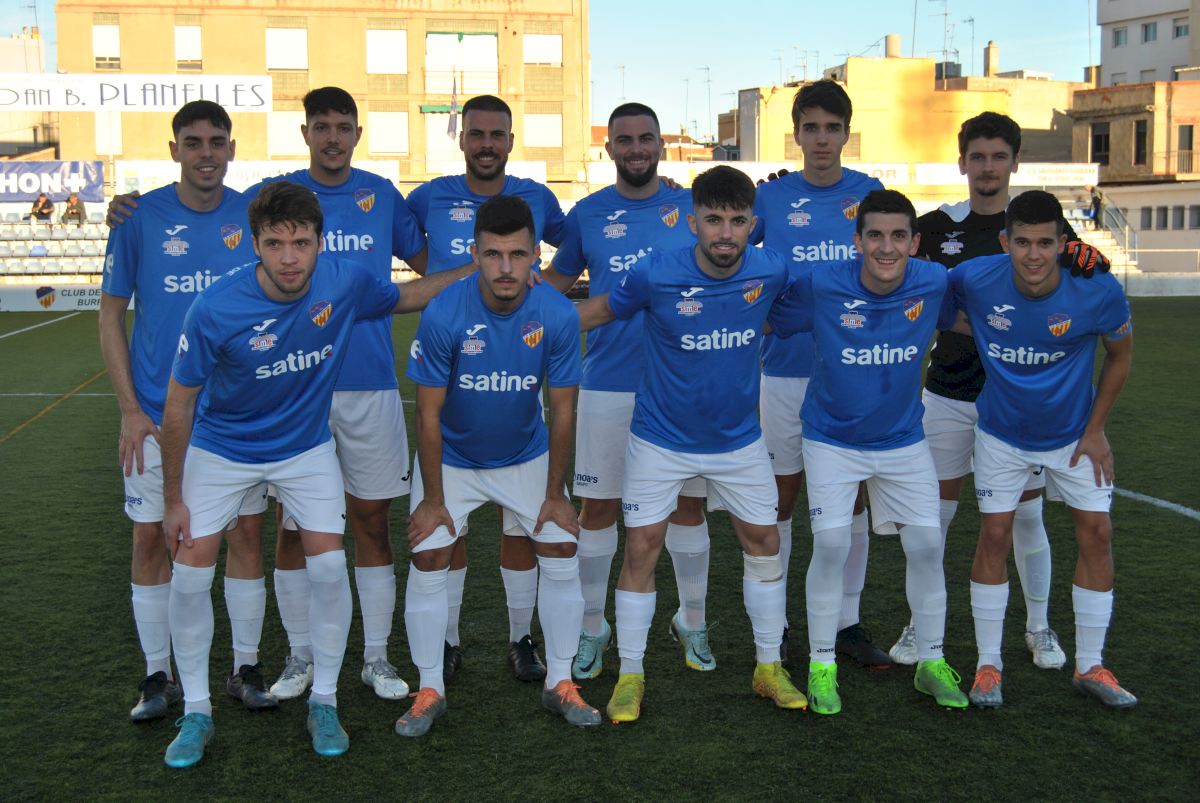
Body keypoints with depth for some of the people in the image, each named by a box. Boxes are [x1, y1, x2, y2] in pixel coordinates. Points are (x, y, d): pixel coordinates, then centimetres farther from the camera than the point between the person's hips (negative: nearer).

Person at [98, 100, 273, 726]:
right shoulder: (140, 217, -4)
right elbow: (111, 315, 1)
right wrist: (130, 409, -6)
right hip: (159, 412, -1)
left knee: (246, 532, 5)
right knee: (152, 538, 4)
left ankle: (246, 668, 19)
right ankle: (158, 676, 18)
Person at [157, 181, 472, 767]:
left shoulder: (345, 282, -21)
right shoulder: (215, 310, -28)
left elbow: (406, 297, 4)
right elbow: (179, 405, -15)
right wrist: (173, 500, -9)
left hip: (306, 447, 2)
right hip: (221, 450, -1)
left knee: (328, 567, -8)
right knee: (191, 575, -5)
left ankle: (323, 703, 13)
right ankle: (196, 712, 15)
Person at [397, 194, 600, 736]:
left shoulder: (557, 316, -21)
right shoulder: (442, 317, -26)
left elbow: (562, 412, -12)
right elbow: (429, 415, -17)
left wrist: (555, 494, -7)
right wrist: (433, 499, -13)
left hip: (527, 457, 2)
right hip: (452, 459, -1)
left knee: (562, 556, -2)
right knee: (429, 562, -7)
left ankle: (560, 683, 15)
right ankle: (430, 691, 10)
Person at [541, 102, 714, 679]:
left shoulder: (692, 208, 4)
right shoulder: (587, 214, 3)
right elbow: (556, 280, 14)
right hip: (608, 386, 0)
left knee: (688, 502, 9)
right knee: (598, 506, 6)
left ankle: (692, 622, 27)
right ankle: (592, 627, 21)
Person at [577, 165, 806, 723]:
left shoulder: (771, 272, -13)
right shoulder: (656, 275, -20)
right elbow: (598, 312, -4)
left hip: (739, 439, 3)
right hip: (661, 440, -3)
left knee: (764, 542, 7)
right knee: (641, 549, -2)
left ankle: (769, 667, 25)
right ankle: (630, 676, 14)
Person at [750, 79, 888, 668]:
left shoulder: (870, 194, 4)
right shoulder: (771, 198, 1)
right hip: (786, 370, -1)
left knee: (851, 496, 8)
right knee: (781, 495, 5)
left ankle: (847, 623, 21)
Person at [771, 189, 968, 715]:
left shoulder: (934, 282, -13)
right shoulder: (818, 285, -22)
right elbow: (767, 324, -9)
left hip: (904, 439, 3)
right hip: (832, 440, -3)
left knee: (927, 545, 3)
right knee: (831, 546, -8)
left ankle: (931, 663, 22)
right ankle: (821, 666, 10)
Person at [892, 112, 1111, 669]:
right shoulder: (936, 226, 2)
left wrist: (1087, 259, -33)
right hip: (948, 394, 0)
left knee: (1026, 515, 8)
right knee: (935, 513, 4)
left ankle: (1039, 627, 25)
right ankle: (921, 626, 18)